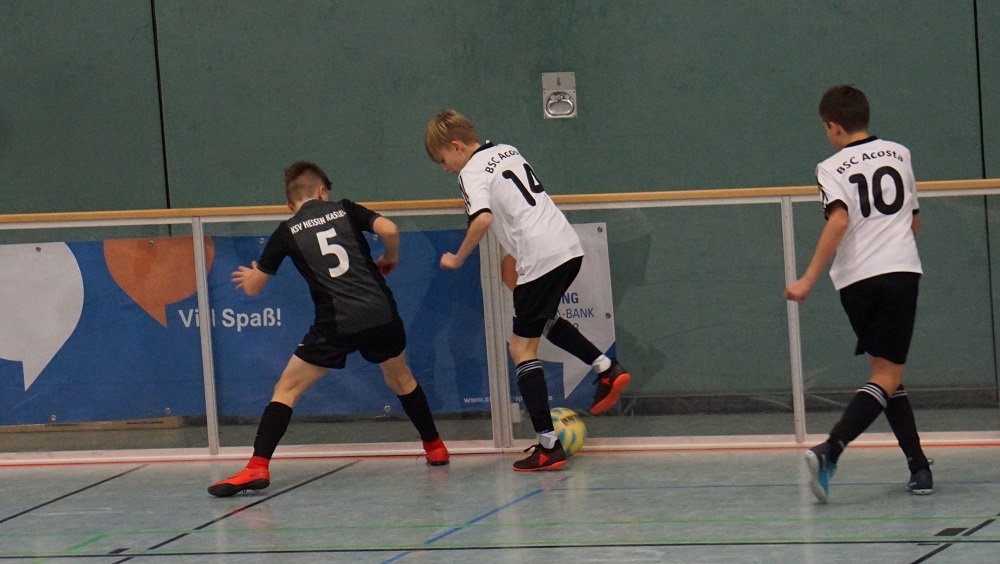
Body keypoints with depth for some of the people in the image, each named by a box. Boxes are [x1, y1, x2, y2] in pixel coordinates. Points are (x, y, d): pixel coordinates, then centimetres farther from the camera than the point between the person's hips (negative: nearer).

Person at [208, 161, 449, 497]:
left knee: (286, 390, 4)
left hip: (337, 324, -3)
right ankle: (435, 448, 39)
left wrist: (251, 277, 37)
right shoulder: (345, 210, 11)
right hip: (381, 313, 3)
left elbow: (252, 288, 12)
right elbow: (389, 230, -5)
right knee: (401, 380, 29)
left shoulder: (287, 232, 8)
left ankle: (257, 468, -10)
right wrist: (390, 258, 17)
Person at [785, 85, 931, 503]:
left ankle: (919, 467, 11)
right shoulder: (899, 154, 12)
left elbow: (839, 221, -17)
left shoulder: (832, 169, 0)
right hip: (901, 270, 0)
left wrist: (809, 280, -17)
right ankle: (830, 450, -26)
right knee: (887, 376, -5)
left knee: (885, 372, 14)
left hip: (856, 280, 0)